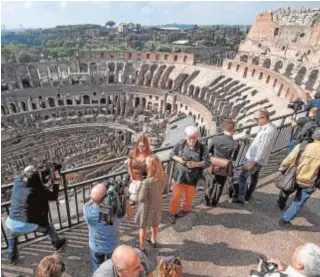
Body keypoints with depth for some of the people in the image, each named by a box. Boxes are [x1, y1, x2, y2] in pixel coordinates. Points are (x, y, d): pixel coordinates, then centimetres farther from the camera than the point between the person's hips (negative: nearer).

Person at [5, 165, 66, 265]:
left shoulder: (17, 182, -7)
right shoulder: (39, 190, -19)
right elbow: (54, 196, -5)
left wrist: (47, 178, 4)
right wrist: (56, 182, -2)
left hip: (13, 223, 4)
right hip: (29, 225, -4)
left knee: (12, 236, 40)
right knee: (49, 226, 26)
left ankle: (11, 258, 54)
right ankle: (57, 244, 46)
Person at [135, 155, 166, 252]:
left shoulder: (147, 182, -37)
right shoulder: (163, 177, -19)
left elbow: (141, 198, -24)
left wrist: (140, 189, -7)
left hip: (147, 207, -5)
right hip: (157, 205, 5)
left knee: (143, 227, 21)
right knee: (155, 224, 31)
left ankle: (142, 247, 41)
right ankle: (153, 240, 55)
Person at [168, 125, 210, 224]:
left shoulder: (203, 148, -14)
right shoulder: (180, 144, -10)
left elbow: (207, 163, -11)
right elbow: (172, 154, 3)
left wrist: (196, 164, -27)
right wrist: (178, 159, -17)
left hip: (193, 178, 0)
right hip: (179, 175, 0)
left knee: (189, 196, 20)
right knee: (175, 195, 10)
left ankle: (185, 209, 48)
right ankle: (172, 213, 31)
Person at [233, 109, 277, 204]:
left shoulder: (267, 132, -28)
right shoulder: (272, 127, 3)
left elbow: (262, 149, -28)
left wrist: (252, 162, -25)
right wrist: (255, 140, 8)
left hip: (254, 159, -10)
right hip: (259, 159, 10)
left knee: (242, 177, -1)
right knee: (254, 177, 21)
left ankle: (241, 199, 8)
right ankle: (248, 195, 38)